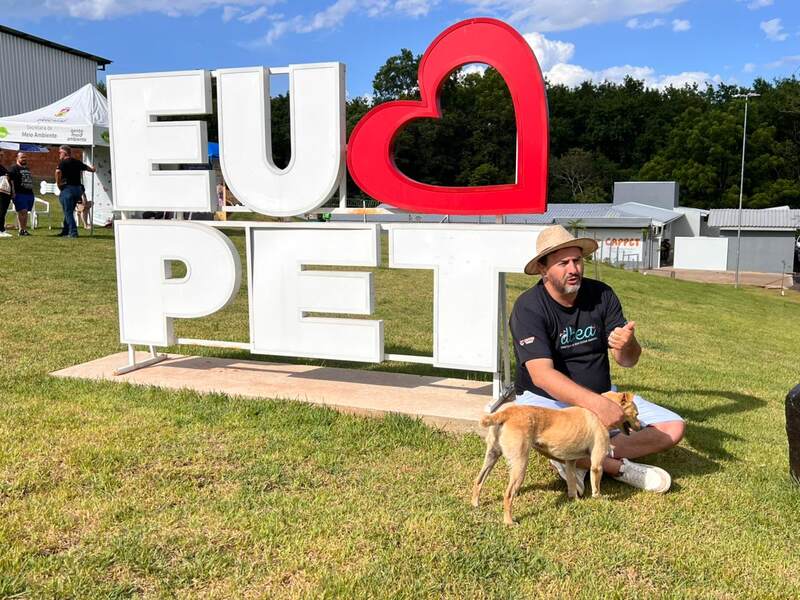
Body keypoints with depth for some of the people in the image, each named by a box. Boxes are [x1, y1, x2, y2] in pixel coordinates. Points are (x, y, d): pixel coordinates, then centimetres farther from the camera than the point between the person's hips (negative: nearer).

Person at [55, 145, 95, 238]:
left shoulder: (63, 162, -7)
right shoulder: (77, 162, 11)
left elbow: (58, 172, -27)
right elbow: (91, 169, 20)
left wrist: (58, 184, -14)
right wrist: (92, 168, 44)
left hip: (67, 188, -6)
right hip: (78, 189, 6)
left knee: (68, 212, -1)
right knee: (69, 211, 18)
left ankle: (73, 232, -8)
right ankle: (65, 231, 24)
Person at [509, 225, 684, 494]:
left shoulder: (601, 295, -3)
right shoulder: (529, 307, -17)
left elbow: (629, 361, -3)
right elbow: (541, 375, -29)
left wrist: (626, 345, -30)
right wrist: (595, 403, -42)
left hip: (601, 394, 6)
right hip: (545, 399, -5)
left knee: (673, 427, -6)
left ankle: (583, 459, -14)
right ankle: (620, 468, -13)